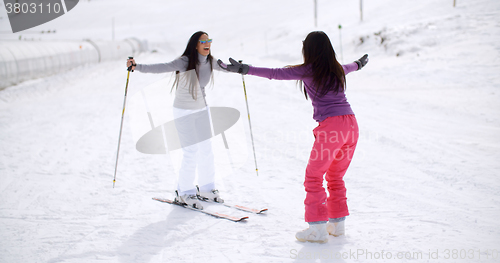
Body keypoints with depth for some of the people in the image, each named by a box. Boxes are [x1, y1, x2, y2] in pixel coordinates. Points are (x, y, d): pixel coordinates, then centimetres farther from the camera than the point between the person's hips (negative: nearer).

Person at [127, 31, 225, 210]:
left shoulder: (210, 61, -1)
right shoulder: (184, 62, -21)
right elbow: (161, 67, -34)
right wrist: (137, 66, -48)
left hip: (202, 109, 6)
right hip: (184, 111, -6)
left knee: (206, 150, 8)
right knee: (191, 152, -8)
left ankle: (206, 188, 25)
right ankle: (184, 193, 8)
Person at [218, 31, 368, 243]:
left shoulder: (308, 70, -3)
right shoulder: (337, 69, 17)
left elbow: (275, 73, -10)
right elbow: (349, 67, 41)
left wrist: (243, 69, -10)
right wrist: (359, 64, 65)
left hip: (331, 126, -7)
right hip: (351, 125, 7)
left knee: (314, 177, 4)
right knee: (335, 177, 20)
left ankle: (318, 229, 2)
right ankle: (337, 223, 25)